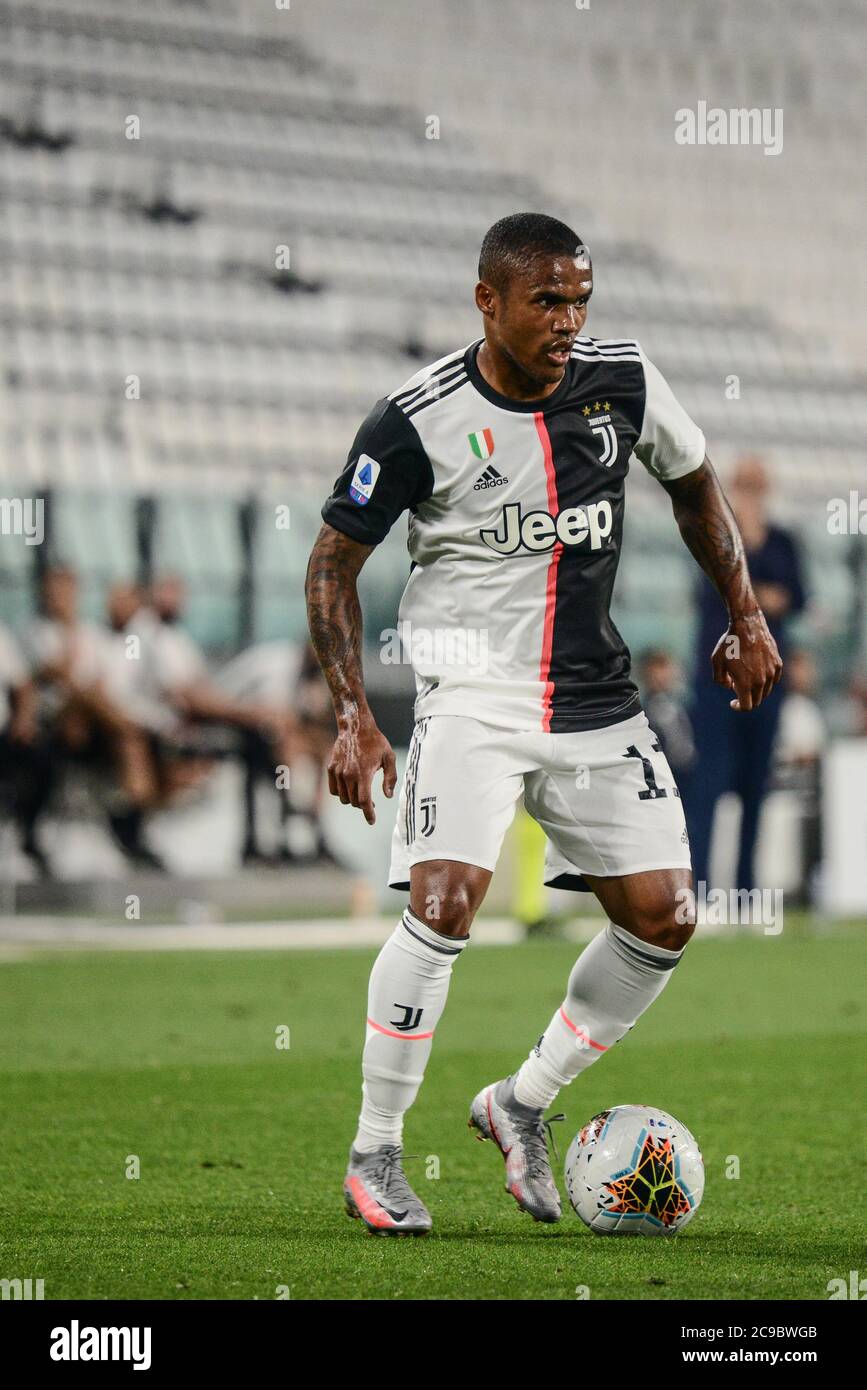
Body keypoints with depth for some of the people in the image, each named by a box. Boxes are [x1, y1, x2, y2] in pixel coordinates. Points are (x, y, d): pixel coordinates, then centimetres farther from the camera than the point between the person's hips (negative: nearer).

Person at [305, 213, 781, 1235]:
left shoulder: (624, 382, -3)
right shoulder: (420, 418, -13)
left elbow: (694, 483, 17)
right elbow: (334, 560, -4)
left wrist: (747, 620, 13)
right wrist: (352, 717, -13)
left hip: (595, 699, 5)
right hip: (472, 691, -5)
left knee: (662, 918, 0)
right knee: (445, 906, -22)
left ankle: (521, 1102, 20)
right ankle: (374, 1155, -6)